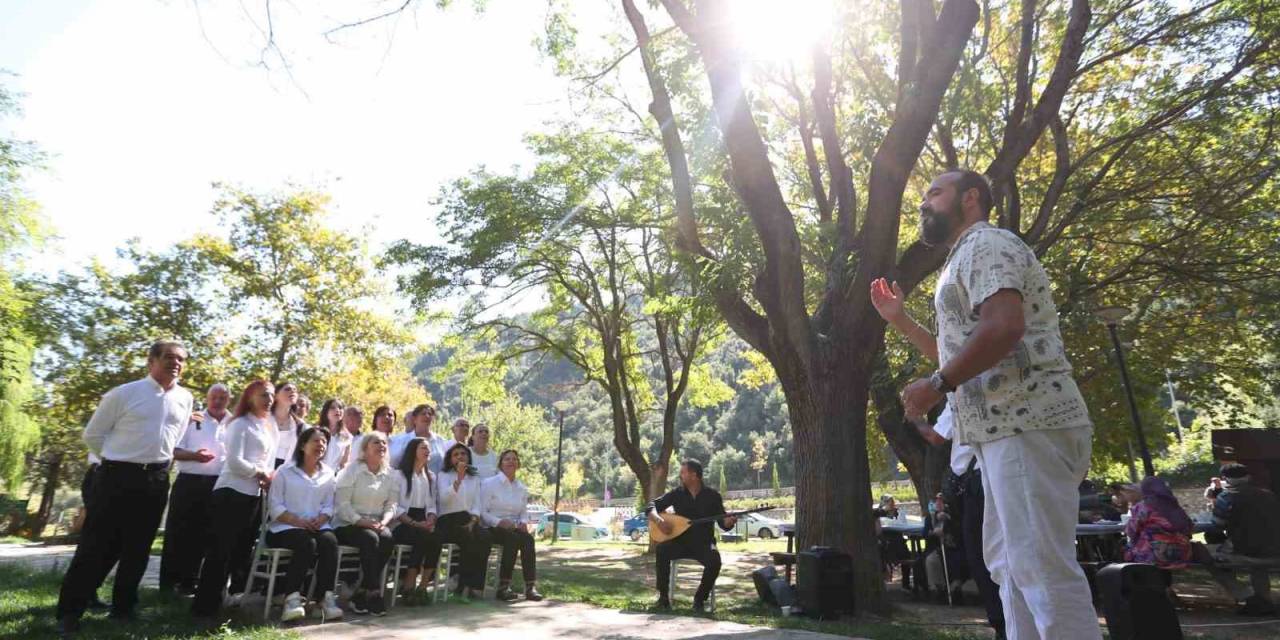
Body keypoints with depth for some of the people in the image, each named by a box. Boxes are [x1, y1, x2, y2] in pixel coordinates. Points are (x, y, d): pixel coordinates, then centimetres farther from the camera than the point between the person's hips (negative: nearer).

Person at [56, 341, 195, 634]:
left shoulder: (185, 399, 6)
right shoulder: (124, 393, -6)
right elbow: (92, 434, 3)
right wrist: (117, 461, 6)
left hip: (156, 480, 4)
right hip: (118, 476, -4)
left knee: (138, 548, 12)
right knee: (96, 544, 1)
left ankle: (123, 606, 25)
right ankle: (70, 610, 15)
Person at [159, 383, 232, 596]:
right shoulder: (193, 420, 4)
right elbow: (174, 450, 1)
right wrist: (194, 455, -17)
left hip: (218, 486, 1)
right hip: (189, 482, -1)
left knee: (201, 535, 9)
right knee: (177, 532, 2)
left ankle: (188, 581, 19)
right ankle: (168, 581, 13)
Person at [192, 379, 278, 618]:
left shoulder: (270, 426, 16)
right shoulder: (240, 424, -7)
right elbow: (234, 461, -16)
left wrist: (268, 477, 1)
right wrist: (261, 473, -8)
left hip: (255, 494, 8)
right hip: (233, 492, -8)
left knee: (243, 548, 16)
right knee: (220, 549, -5)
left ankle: (237, 593, 28)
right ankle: (205, 604, 1)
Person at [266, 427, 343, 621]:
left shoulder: (328, 474, 18)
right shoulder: (285, 471, 6)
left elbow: (329, 506, 13)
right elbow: (275, 506, -3)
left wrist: (321, 519, -10)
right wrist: (298, 521, -16)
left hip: (317, 526, 3)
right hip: (285, 526, -3)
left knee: (330, 541, -30)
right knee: (307, 544, -35)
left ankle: (328, 597, -32)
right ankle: (292, 598, -30)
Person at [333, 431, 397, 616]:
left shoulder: (389, 473, 10)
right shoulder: (351, 470, -4)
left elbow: (392, 503, 9)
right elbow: (343, 504, -11)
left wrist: (384, 521, -11)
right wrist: (362, 521, -22)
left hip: (376, 523, 4)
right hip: (348, 524, -4)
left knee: (388, 538, -27)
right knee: (370, 539, -33)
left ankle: (361, 594, -17)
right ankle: (374, 593, -23)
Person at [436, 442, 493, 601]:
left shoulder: (475, 479, 20)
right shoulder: (443, 475, 8)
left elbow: (477, 505, 12)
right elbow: (444, 497, -11)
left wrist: (473, 520, -7)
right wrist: (459, 477, -17)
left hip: (468, 520, 4)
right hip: (448, 521, -3)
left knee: (485, 537, -28)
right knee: (471, 539, -32)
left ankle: (474, 585, -19)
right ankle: (466, 585, -17)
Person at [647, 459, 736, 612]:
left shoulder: (712, 495, -2)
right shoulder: (677, 494, 2)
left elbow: (723, 523, -2)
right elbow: (651, 506, 1)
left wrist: (730, 521, -26)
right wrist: (659, 520, -20)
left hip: (704, 543, -1)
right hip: (681, 542, 1)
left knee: (715, 560, -32)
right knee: (662, 549, -29)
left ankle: (700, 598, -9)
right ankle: (664, 596, -16)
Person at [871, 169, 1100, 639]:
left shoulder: (987, 244, -6)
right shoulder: (968, 259, 26)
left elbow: (1004, 327, -24)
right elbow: (959, 356, 30)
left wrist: (935, 386, -18)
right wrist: (898, 319, 26)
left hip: (1026, 424, -11)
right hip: (1006, 427, 11)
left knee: (1042, 565, -10)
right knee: (1009, 563, 14)